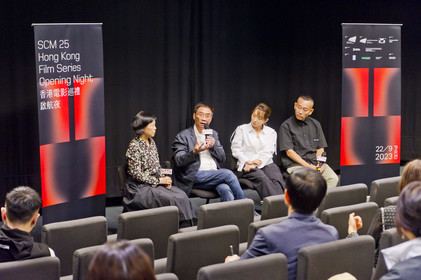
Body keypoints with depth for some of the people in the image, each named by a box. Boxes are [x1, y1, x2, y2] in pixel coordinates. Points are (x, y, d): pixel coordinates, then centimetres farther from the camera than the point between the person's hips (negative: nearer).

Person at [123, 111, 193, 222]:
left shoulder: (151, 142, 10)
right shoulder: (134, 146, -15)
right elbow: (137, 174, -17)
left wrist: (164, 178, -2)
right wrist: (159, 180, -14)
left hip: (155, 182, 8)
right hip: (140, 188, -7)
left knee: (182, 196, -13)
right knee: (173, 200, -23)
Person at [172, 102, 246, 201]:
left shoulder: (213, 134, 22)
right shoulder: (183, 136, 4)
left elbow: (222, 158, 18)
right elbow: (179, 161, -7)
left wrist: (213, 146, -3)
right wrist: (194, 152, -26)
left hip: (215, 173, 5)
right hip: (195, 176, -4)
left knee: (226, 190, -31)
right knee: (228, 174, -26)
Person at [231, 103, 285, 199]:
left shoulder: (271, 132, 20)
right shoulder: (241, 129, 15)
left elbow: (268, 152, 7)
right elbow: (236, 149, 6)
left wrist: (260, 161, -13)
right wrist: (247, 162, -10)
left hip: (266, 163, 3)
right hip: (246, 165, -3)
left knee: (277, 179, -32)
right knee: (263, 179, -36)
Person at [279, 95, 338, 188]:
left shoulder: (315, 124, 15)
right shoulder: (286, 126, -1)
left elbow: (320, 148, 16)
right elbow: (289, 152, -7)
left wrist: (321, 163, -6)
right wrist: (308, 166, -15)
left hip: (316, 162, 5)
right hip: (295, 163, -4)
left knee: (333, 179, -22)